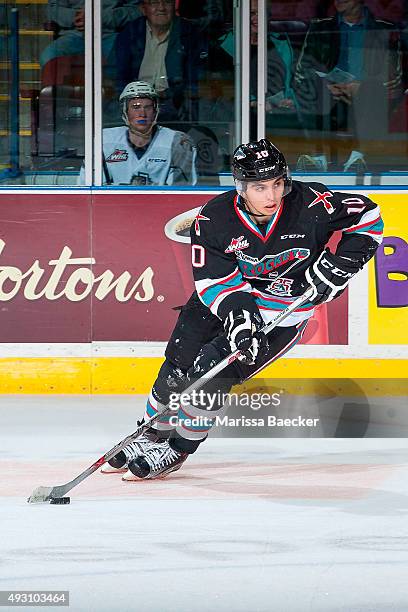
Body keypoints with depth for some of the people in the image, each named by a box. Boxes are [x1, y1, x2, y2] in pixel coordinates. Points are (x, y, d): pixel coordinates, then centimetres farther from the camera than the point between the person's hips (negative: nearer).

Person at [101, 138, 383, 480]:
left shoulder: (309, 205, -24)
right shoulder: (215, 219, -20)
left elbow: (367, 215, -11)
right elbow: (214, 279, -19)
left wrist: (340, 265, -19)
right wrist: (237, 318, -34)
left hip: (282, 312, -2)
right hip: (223, 301, 3)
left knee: (212, 370, -15)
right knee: (179, 365, 1)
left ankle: (177, 451, 5)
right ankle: (152, 436, 28)